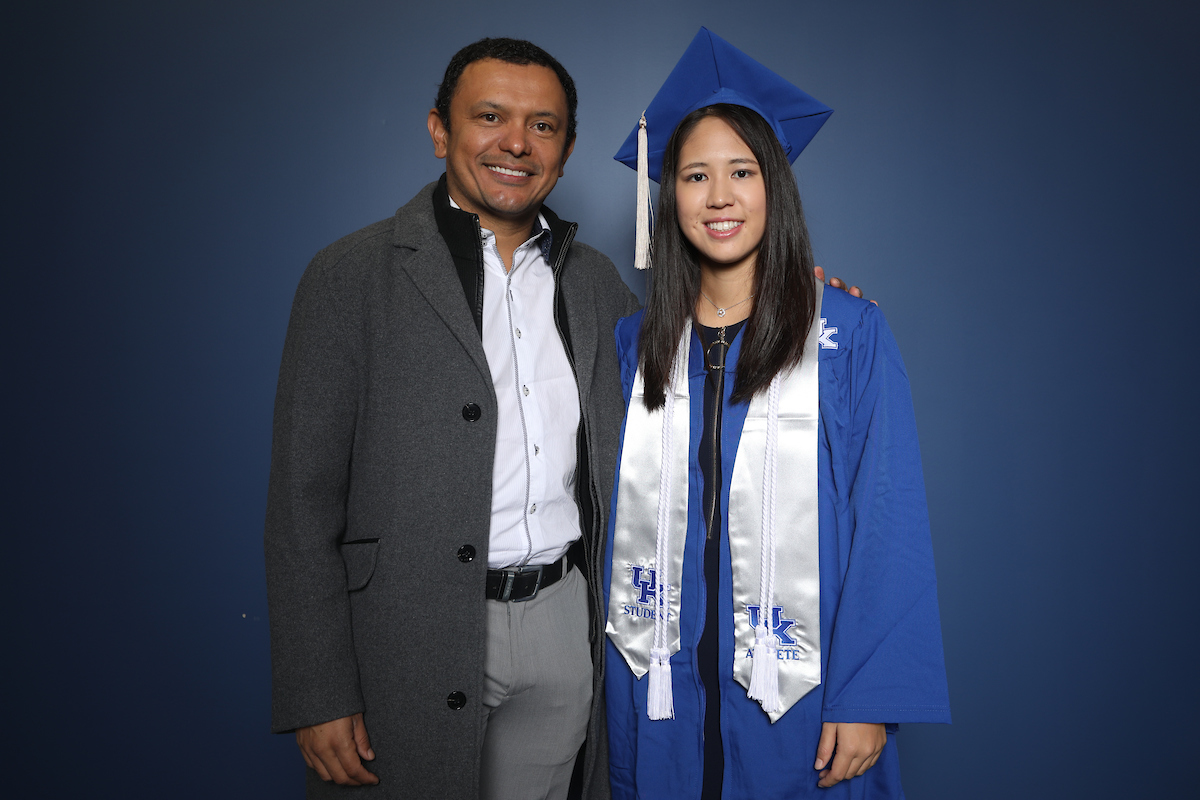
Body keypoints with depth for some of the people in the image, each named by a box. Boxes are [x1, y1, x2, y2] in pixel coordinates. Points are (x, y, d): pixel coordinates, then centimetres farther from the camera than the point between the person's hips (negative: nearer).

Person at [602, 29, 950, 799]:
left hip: (797, 696, -2)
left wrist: (869, 698, -13)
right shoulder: (635, 344, 2)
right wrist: (609, 668, 3)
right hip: (660, 697, 3)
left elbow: (889, 526, -8)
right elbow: (615, 517, 6)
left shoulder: (851, 337, -7)